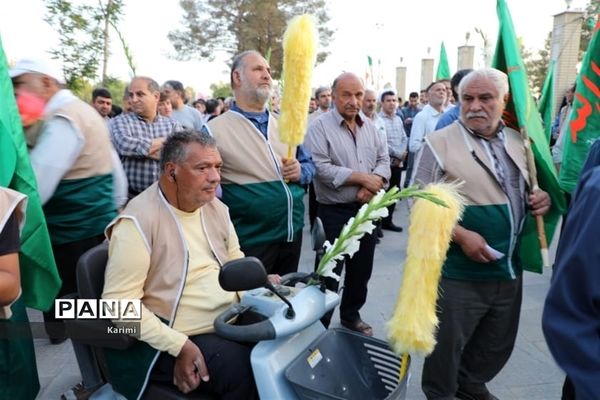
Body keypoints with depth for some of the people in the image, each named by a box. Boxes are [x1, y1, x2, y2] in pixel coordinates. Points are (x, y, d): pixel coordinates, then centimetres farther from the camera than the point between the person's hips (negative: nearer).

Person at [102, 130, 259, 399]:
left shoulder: (215, 207, 7)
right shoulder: (139, 221, -16)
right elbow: (119, 301, -19)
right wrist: (180, 346, -23)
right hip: (179, 337, -6)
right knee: (243, 368, -28)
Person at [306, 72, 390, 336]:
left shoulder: (370, 127, 10)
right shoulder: (320, 127, -10)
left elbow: (384, 159, 7)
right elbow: (320, 168, -22)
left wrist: (373, 186, -14)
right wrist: (363, 178, -19)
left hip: (366, 210, 6)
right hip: (334, 212, -6)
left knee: (361, 270, 18)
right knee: (329, 273, 4)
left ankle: (351, 315, 38)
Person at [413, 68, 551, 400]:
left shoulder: (518, 141, 6)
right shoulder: (440, 143, -12)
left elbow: (528, 188, 20)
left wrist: (542, 199, -3)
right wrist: (460, 235, -24)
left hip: (509, 267, 6)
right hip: (459, 270, -6)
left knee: (499, 343, 23)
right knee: (447, 343, 12)